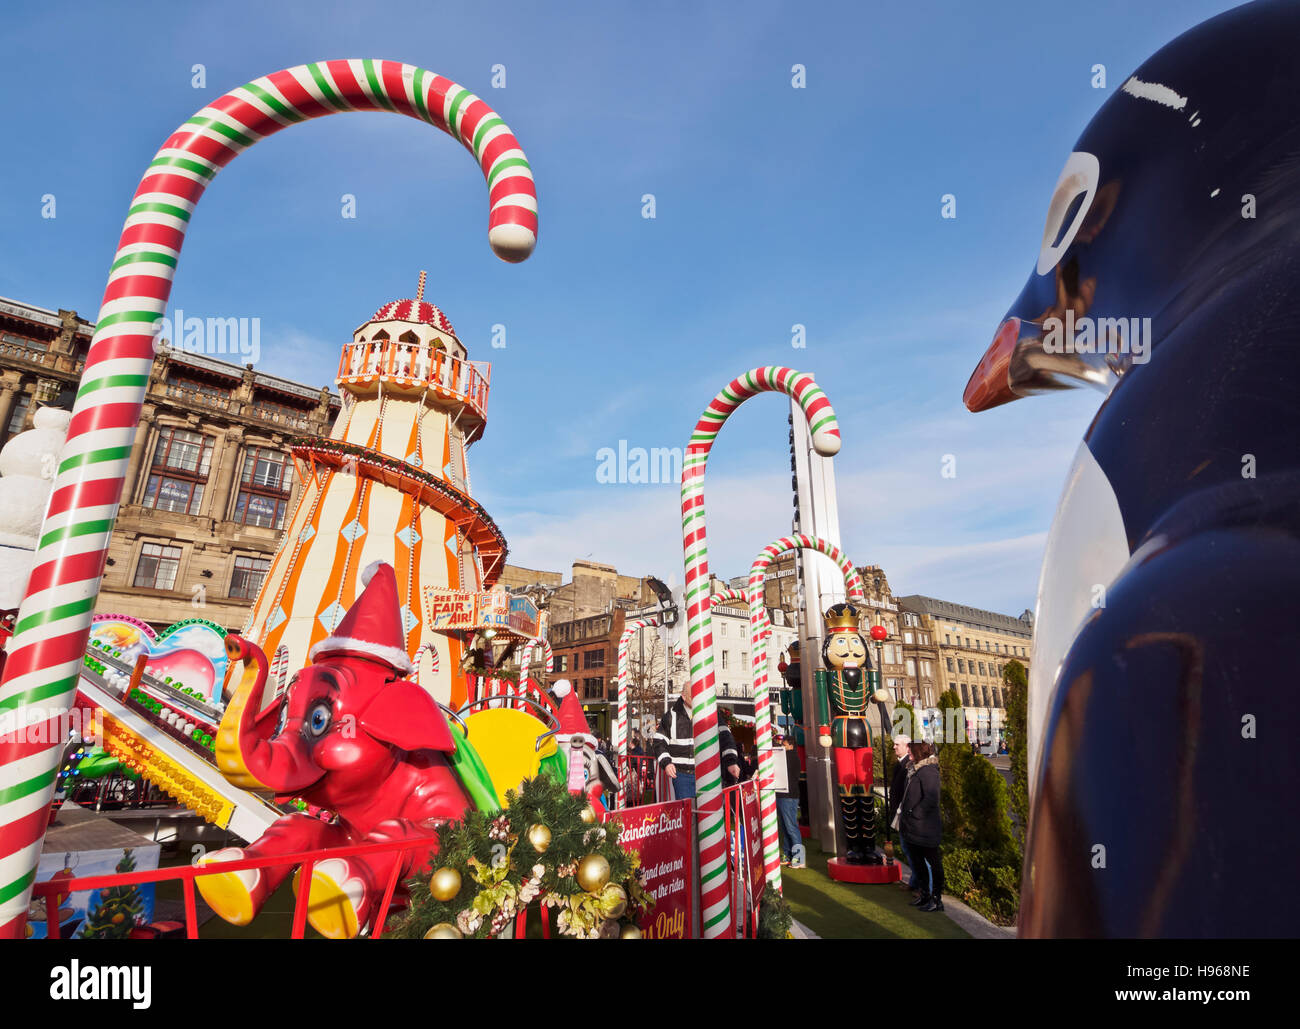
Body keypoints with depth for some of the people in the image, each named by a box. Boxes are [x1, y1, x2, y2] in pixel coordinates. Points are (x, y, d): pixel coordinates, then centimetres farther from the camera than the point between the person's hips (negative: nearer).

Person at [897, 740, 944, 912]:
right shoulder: (915, 769, 9)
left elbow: (931, 799, -28)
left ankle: (937, 899, 18)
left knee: (932, 862, 5)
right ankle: (925, 894, 32)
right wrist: (903, 810, 10)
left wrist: (913, 813, -21)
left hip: (925, 828, -10)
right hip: (914, 829, 10)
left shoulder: (928, 771, -21)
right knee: (918, 862, 19)